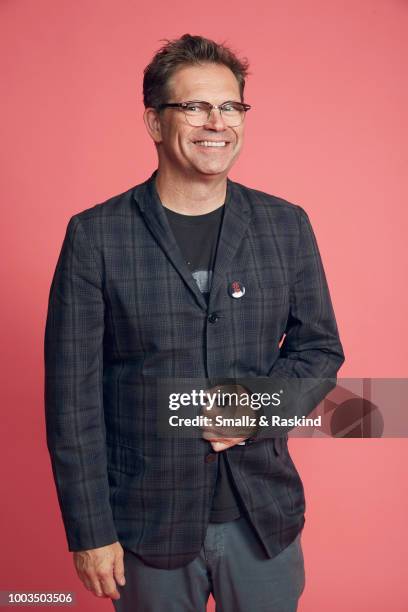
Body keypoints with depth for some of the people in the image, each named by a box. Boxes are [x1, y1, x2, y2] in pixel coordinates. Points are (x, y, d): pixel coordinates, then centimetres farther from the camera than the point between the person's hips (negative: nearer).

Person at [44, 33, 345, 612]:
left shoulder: (287, 225, 0)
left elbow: (321, 348, 7)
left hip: (263, 516, 2)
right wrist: (89, 532, -8)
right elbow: (73, 395, -8)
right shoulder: (95, 235, -9)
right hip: (148, 522, -2)